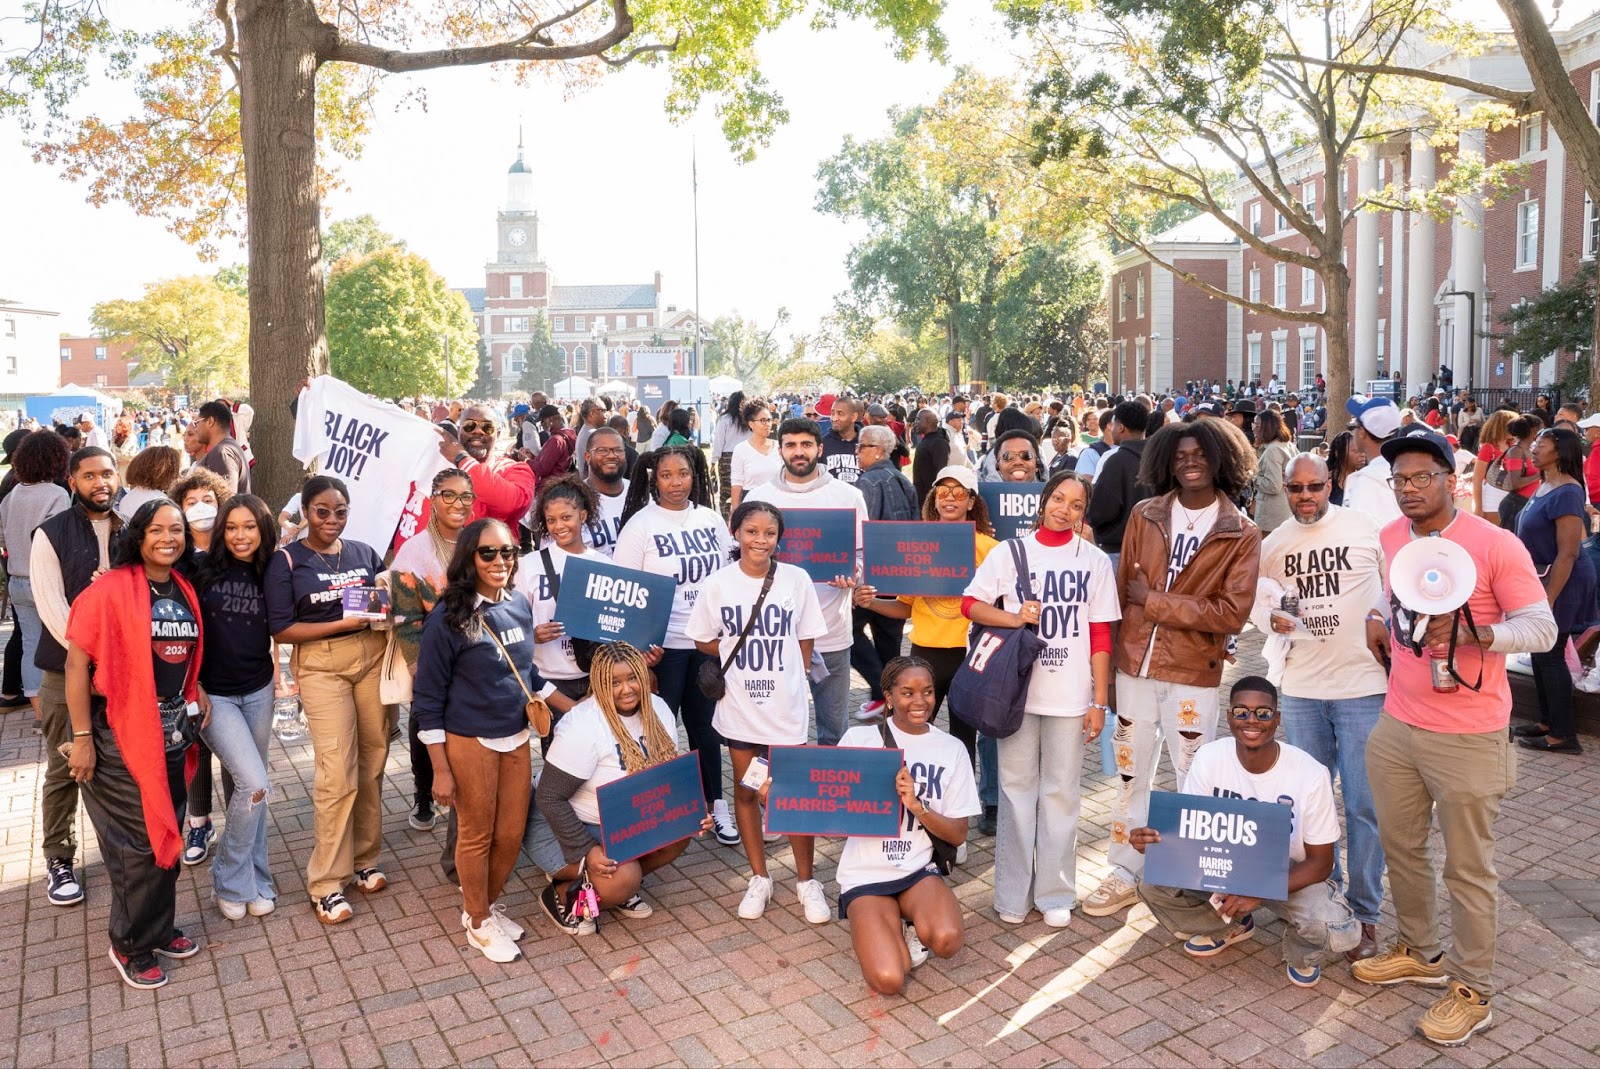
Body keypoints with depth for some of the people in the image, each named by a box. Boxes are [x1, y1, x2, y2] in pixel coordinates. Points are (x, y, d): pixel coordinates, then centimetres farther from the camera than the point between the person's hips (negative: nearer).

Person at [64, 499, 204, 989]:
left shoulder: (184, 591, 6)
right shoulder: (109, 590, -14)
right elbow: (77, 662, -14)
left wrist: (197, 696, 4)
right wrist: (82, 737, -15)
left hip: (172, 729, 6)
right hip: (120, 733, -6)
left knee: (167, 832, 15)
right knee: (140, 840, 2)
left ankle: (159, 928, 32)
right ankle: (130, 945, 21)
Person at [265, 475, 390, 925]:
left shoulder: (364, 553, 11)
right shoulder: (287, 560, 0)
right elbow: (281, 629, -6)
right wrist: (342, 624, -16)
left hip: (373, 656, 4)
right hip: (322, 664, -4)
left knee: (372, 763, 5)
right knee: (338, 773, -9)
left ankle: (363, 859, 23)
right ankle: (326, 882, 4)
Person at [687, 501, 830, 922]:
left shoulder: (796, 580, -5)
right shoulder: (718, 584, -5)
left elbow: (805, 641, 4)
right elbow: (703, 641, 5)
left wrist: (789, 678, -2)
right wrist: (740, 651, -3)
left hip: (786, 707, -1)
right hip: (739, 708, 1)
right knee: (745, 791, 13)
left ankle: (806, 880, 22)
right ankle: (759, 878, 29)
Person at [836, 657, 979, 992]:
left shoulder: (951, 750, 3)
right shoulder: (859, 738, -2)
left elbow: (958, 835, 1)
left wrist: (917, 806, -17)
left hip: (920, 868, 1)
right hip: (867, 875, -1)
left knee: (946, 940, -31)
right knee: (888, 980, -22)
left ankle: (913, 925, 7)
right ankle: (895, 926, 12)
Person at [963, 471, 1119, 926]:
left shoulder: (1095, 561, 2)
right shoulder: (1009, 554, 2)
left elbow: (1101, 638, 2)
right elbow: (970, 603, 3)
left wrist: (1100, 701, -1)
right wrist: (1014, 619, -14)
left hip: (1070, 696, 0)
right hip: (1017, 691, 0)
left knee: (1061, 793, 8)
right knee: (1017, 789, 8)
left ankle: (1056, 894, 22)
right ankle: (1013, 895, 20)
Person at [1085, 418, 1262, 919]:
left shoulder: (1241, 535, -4)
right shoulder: (1144, 516, 4)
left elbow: (1233, 613, -12)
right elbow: (1123, 589, 7)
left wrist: (1155, 602, -13)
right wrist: (1112, 653, 3)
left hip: (1193, 674, -3)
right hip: (1134, 666, 3)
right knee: (1130, 775, 14)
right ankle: (1124, 876, 28)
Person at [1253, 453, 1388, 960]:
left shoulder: (1366, 528, -6)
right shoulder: (1272, 544, 5)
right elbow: (1259, 603, 13)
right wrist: (1271, 618, -7)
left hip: (1364, 686, -3)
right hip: (1300, 689, 4)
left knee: (1363, 805, 2)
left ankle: (1365, 914, 16)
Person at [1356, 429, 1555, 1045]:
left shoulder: (1496, 544, -13)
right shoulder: (1387, 540, 4)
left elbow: (1541, 627, -13)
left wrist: (1470, 633, -27)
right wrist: (1379, 626, 6)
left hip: (1467, 736, -6)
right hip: (1396, 725, 6)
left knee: (1468, 868, 6)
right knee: (1401, 847, 18)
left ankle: (1474, 991, 23)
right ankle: (1420, 953, 39)